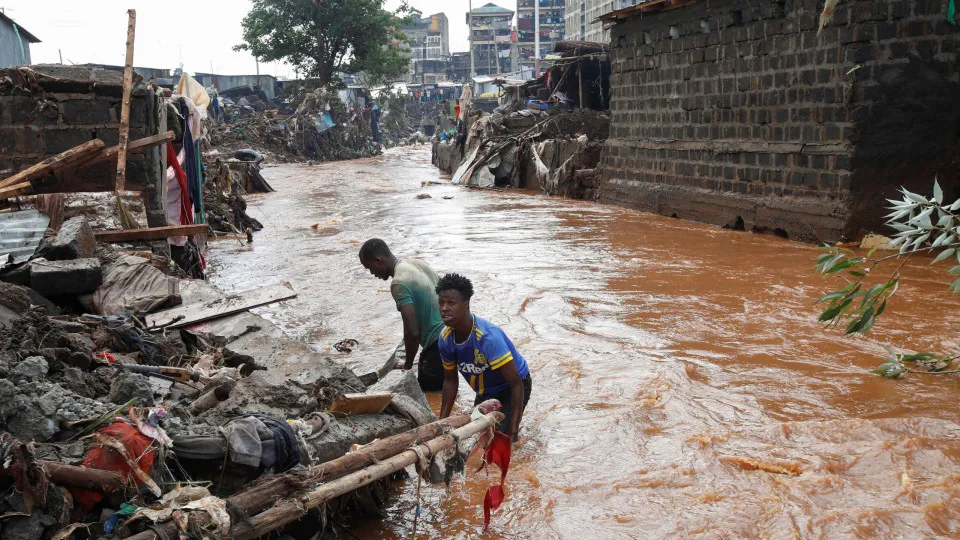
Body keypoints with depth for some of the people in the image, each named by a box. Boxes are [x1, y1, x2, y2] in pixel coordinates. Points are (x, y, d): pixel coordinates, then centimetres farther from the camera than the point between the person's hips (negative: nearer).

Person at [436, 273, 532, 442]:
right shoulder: (446, 338, -16)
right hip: (486, 392, 7)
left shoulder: (488, 336, -37)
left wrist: (513, 431, -35)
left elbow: (515, 383, -33)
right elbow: (450, 381, 1)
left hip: (511, 388, -6)